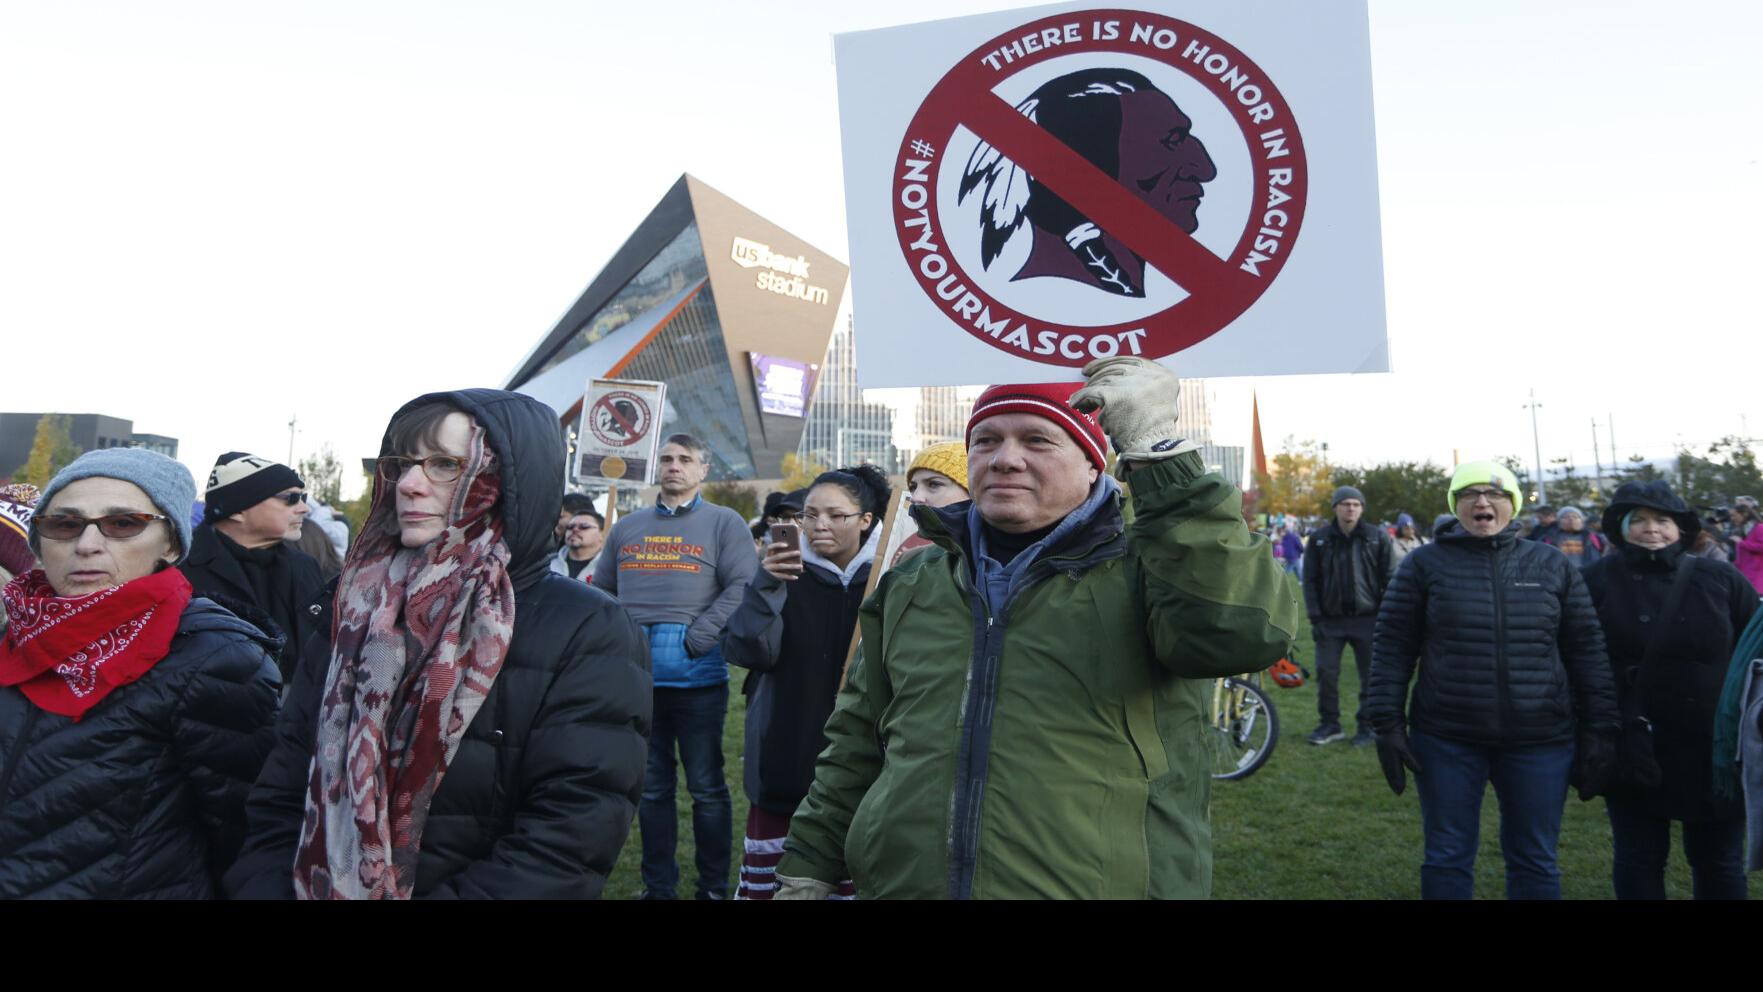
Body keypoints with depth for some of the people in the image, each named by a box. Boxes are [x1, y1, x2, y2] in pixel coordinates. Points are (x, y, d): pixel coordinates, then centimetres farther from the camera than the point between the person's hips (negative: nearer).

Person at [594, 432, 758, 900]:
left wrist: (696, 639, -15)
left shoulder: (724, 522, 3)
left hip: (697, 675, -4)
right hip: (635, 676, 4)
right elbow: (602, 591, 19)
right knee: (651, 786, 12)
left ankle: (714, 886, 16)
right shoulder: (627, 527, 16)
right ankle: (658, 886, 23)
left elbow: (742, 587, -8)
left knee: (706, 787, 4)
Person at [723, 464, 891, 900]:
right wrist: (765, 588, -22)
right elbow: (743, 650, -10)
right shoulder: (785, 574, 0)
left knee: (852, 878, 8)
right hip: (784, 749, 1)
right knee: (760, 878, 7)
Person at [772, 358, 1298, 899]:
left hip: (1107, 883, -3)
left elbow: (1244, 630, -27)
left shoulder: (1139, 572, -6)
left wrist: (1157, 447, -26)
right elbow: (855, 747, 16)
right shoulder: (910, 585, 9)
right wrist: (806, 871, 12)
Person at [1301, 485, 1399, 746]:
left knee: (1371, 676, 5)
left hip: (1367, 619, -1)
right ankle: (1329, 724, 14)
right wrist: (1315, 617, -4)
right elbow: (1310, 580, 2)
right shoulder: (1320, 539, 1)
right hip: (1331, 619, 1)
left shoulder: (1378, 538, -2)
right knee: (1326, 672, 1)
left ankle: (1367, 726, 18)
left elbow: (1389, 579, 0)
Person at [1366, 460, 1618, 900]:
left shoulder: (1553, 566, 5)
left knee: (1535, 861, 13)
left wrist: (1599, 731, 3)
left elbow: (1587, 650, 7)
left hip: (1540, 740, 2)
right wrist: (1388, 724, -6)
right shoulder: (1425, 564, 0)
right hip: (1446, 737, -1)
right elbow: (1392, 646, -1)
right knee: (1447, 859, 9)